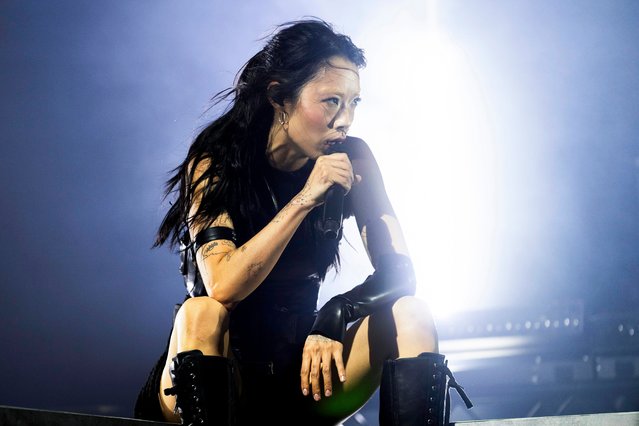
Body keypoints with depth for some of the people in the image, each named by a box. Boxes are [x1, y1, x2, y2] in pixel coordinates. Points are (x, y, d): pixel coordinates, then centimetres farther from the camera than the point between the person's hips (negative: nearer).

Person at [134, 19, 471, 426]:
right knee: (201, 314, -35)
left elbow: (398, 270, -9)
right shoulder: (215, 162, -13)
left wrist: (332, 322, -27)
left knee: (409, 313, -19)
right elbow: (223, 287, -27)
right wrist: (305, 199, -30)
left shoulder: (351, 160, -3)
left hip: (301, 370, 3)